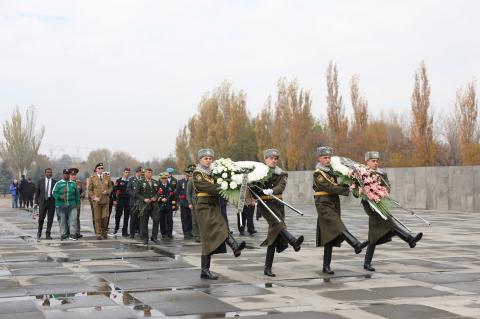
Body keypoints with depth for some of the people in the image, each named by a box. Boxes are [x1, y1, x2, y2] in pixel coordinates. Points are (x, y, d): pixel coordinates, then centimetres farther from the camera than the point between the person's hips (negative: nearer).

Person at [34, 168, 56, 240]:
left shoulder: (54, 182, 4)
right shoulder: (40, 181, 5)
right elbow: (37, 192, 7)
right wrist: (36, 202, 1)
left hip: (51, 202, 0)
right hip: (42, 201, 0)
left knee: (50, 219, 1)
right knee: (41, 218, 0)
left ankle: (48, 234, 8)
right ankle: (39, 232, 21)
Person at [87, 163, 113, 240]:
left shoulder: (107, 177, 10)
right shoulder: (92, 178, 3)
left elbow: (110, 187, 14)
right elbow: (89, 190, 3)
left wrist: (107, 191, -8)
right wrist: (94, 197, -11)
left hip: (105, 200, 2)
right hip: (96, 201, -2)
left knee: (105, 217, -3)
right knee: (97, 218, 0)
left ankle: (104, 231, 18)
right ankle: (98, 234, 7)